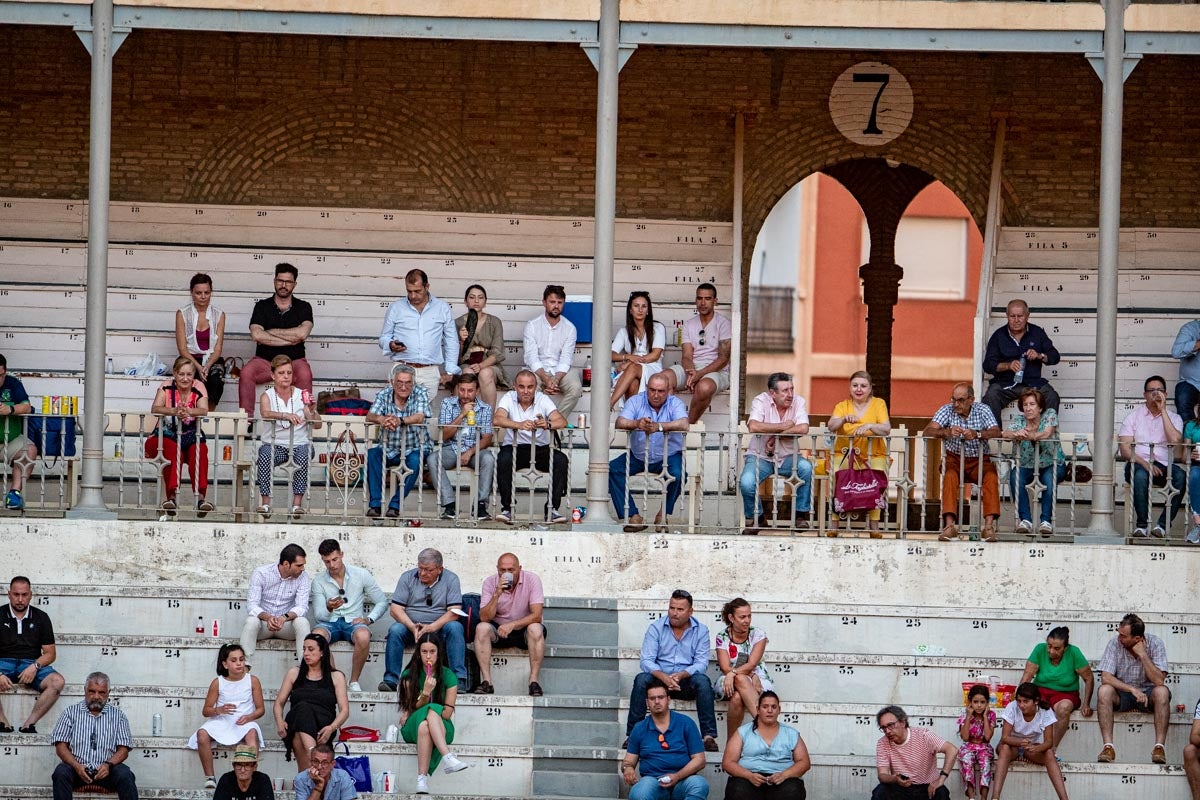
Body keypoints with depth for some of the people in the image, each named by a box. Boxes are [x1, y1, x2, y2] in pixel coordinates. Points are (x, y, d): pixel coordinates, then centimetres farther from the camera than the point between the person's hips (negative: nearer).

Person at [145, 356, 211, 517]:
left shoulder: (198, 388, -1)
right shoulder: (167, 388, -4)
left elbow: (204, 411, -18)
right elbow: (155, 408, -21)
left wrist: (188, 411, -41)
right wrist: (174, 411, -43)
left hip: (191, 437, 2)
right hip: (167, 435, -1)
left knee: (200, 450, -30)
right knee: (173, 450, -34)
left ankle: (201, 496, -37)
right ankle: (171, 495, -38)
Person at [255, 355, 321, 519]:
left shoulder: (301, 395, 6)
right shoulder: (267, 396, 5)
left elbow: (317, 424, 1)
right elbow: (265, 413, -20)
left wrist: (312, 411, -21)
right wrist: (285, 415, -38)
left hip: (299, 443, 0)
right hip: (274, 444, 0)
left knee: (303, 456, -32)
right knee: (264, 456, -31)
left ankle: (297, 503, -31)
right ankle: (265, 503, -28)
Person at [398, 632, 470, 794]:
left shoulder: (448, 676, -2)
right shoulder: (409, 675, 1)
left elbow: (447, 714, -6)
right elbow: (414, 708, -4)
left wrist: (411, 714, -10)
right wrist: (425, 693, -25)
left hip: (441, 728, 0)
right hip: (413, 728, 0)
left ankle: (422, 778, -50)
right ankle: (448, 758, -54)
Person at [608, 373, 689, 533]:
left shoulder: (675, 404, -6)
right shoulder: (636, 401, -2)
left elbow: (684, 425, -26)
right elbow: (620, 422, -17)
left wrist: (658, 426, -39)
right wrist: (637, 424, -39)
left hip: (669, 456, -2)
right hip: (638, 456, 2)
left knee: (677, 475, -31)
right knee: (612, 470, -19)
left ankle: (663, 515, -6)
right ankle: (634, 517, -20)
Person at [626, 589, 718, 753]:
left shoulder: (701, 631, 3)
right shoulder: (656, 628, 1)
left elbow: (701, 663, -7)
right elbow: (646, 660, -8)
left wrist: (681, 675, -27)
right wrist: (663, 677, -28)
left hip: (686, 681, 0)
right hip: (660, 678, 0)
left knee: (702, 680, -32)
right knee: (641, 679, -31)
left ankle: (709, 736, -33)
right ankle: (633, 734, -29)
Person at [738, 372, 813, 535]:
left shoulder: (798, 402, -3)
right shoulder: (761, 401, -9)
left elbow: (803, 429, -20)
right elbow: (754, 427, -28)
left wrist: (776, 437, -22)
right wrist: (783, 426, -19)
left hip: (788, 457, 2)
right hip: (760, 456, -2)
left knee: (806, 467, -29)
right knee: (746, 483, -28)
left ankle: (801, 515, -11)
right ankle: (756, 518, 2)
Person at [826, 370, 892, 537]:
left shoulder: (878, 404, 6)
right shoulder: (842, 406, 10)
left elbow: (886, 429, -8)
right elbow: (831, 426, -9)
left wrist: (869, 426, -28)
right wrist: (844, 419, -31)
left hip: (874, 456, -1)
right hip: (845, 455, 1)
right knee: (836, 474, -30)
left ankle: (874, 525, -24)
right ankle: (833, 524, -25)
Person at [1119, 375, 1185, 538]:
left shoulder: (1173, 417, 12)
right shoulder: (1134, 416, 9)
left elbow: (1174, 441, -10)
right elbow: (1125, 450, -2)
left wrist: (1163, 411, -7)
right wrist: (1145, 463, -18)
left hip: (1164, 465, 2)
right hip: (1138, 463, -1)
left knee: (1181, 476, -32)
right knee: (1140, 475, -38)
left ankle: (1162, 524, -27)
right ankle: (1142, 524, -28)